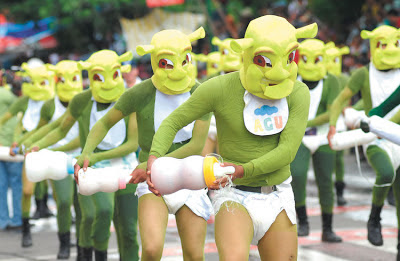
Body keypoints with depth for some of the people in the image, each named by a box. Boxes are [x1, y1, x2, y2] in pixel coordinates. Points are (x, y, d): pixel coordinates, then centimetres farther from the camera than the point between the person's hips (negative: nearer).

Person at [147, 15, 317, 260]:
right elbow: (172, 123, -4)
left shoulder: (298, 93, -7)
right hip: (234, 197, -4)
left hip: (277, 199, 4)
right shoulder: (221, 88, -13)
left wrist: (240, 171, -29)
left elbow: (287, 151, -14)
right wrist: (154, 159, -23)